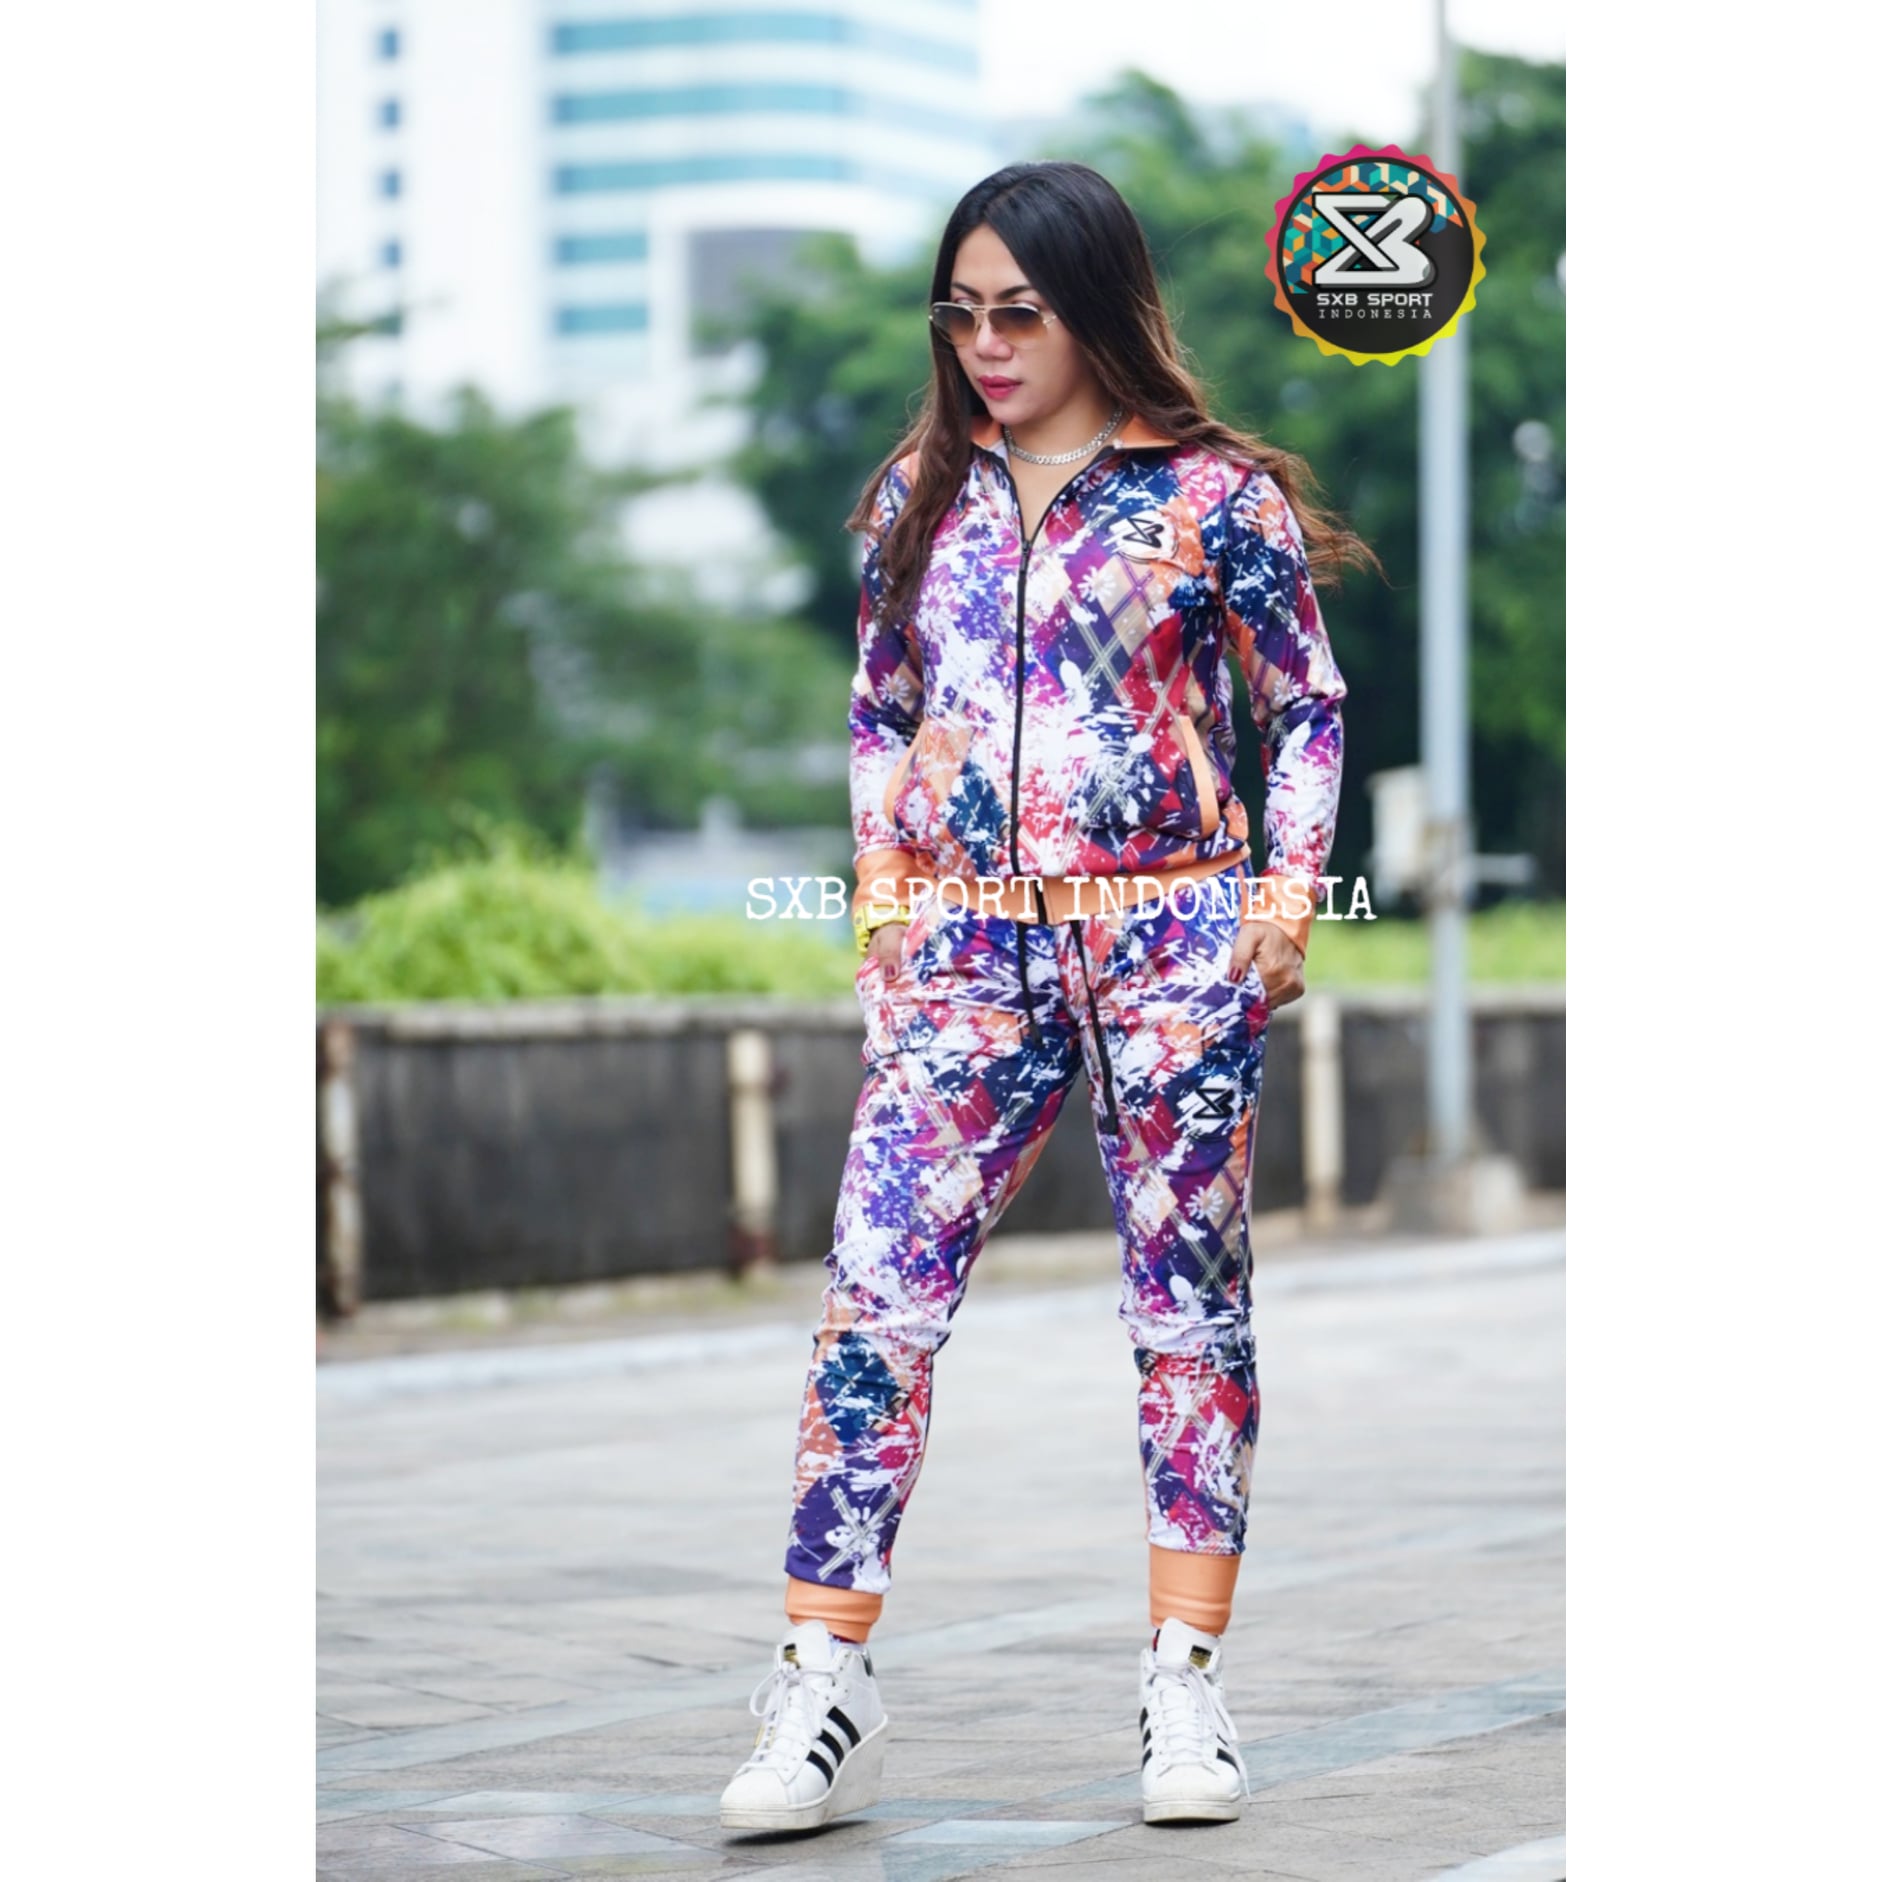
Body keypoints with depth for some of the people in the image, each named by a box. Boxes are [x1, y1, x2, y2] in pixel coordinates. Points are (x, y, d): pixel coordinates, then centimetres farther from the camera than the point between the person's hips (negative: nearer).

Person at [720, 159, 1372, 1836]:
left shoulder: (1213, 494, 1)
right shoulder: (922, 495, 12)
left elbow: (1309, 709, 5)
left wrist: (1286, 894, -6)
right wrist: (882, 884, 8)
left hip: (1171, 944, -3)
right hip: (969, 952, 3)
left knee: (1190, 1299, 3)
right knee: (875, 1290, -8)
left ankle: (1187, 1689, 10)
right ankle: (823, 1698, -7)